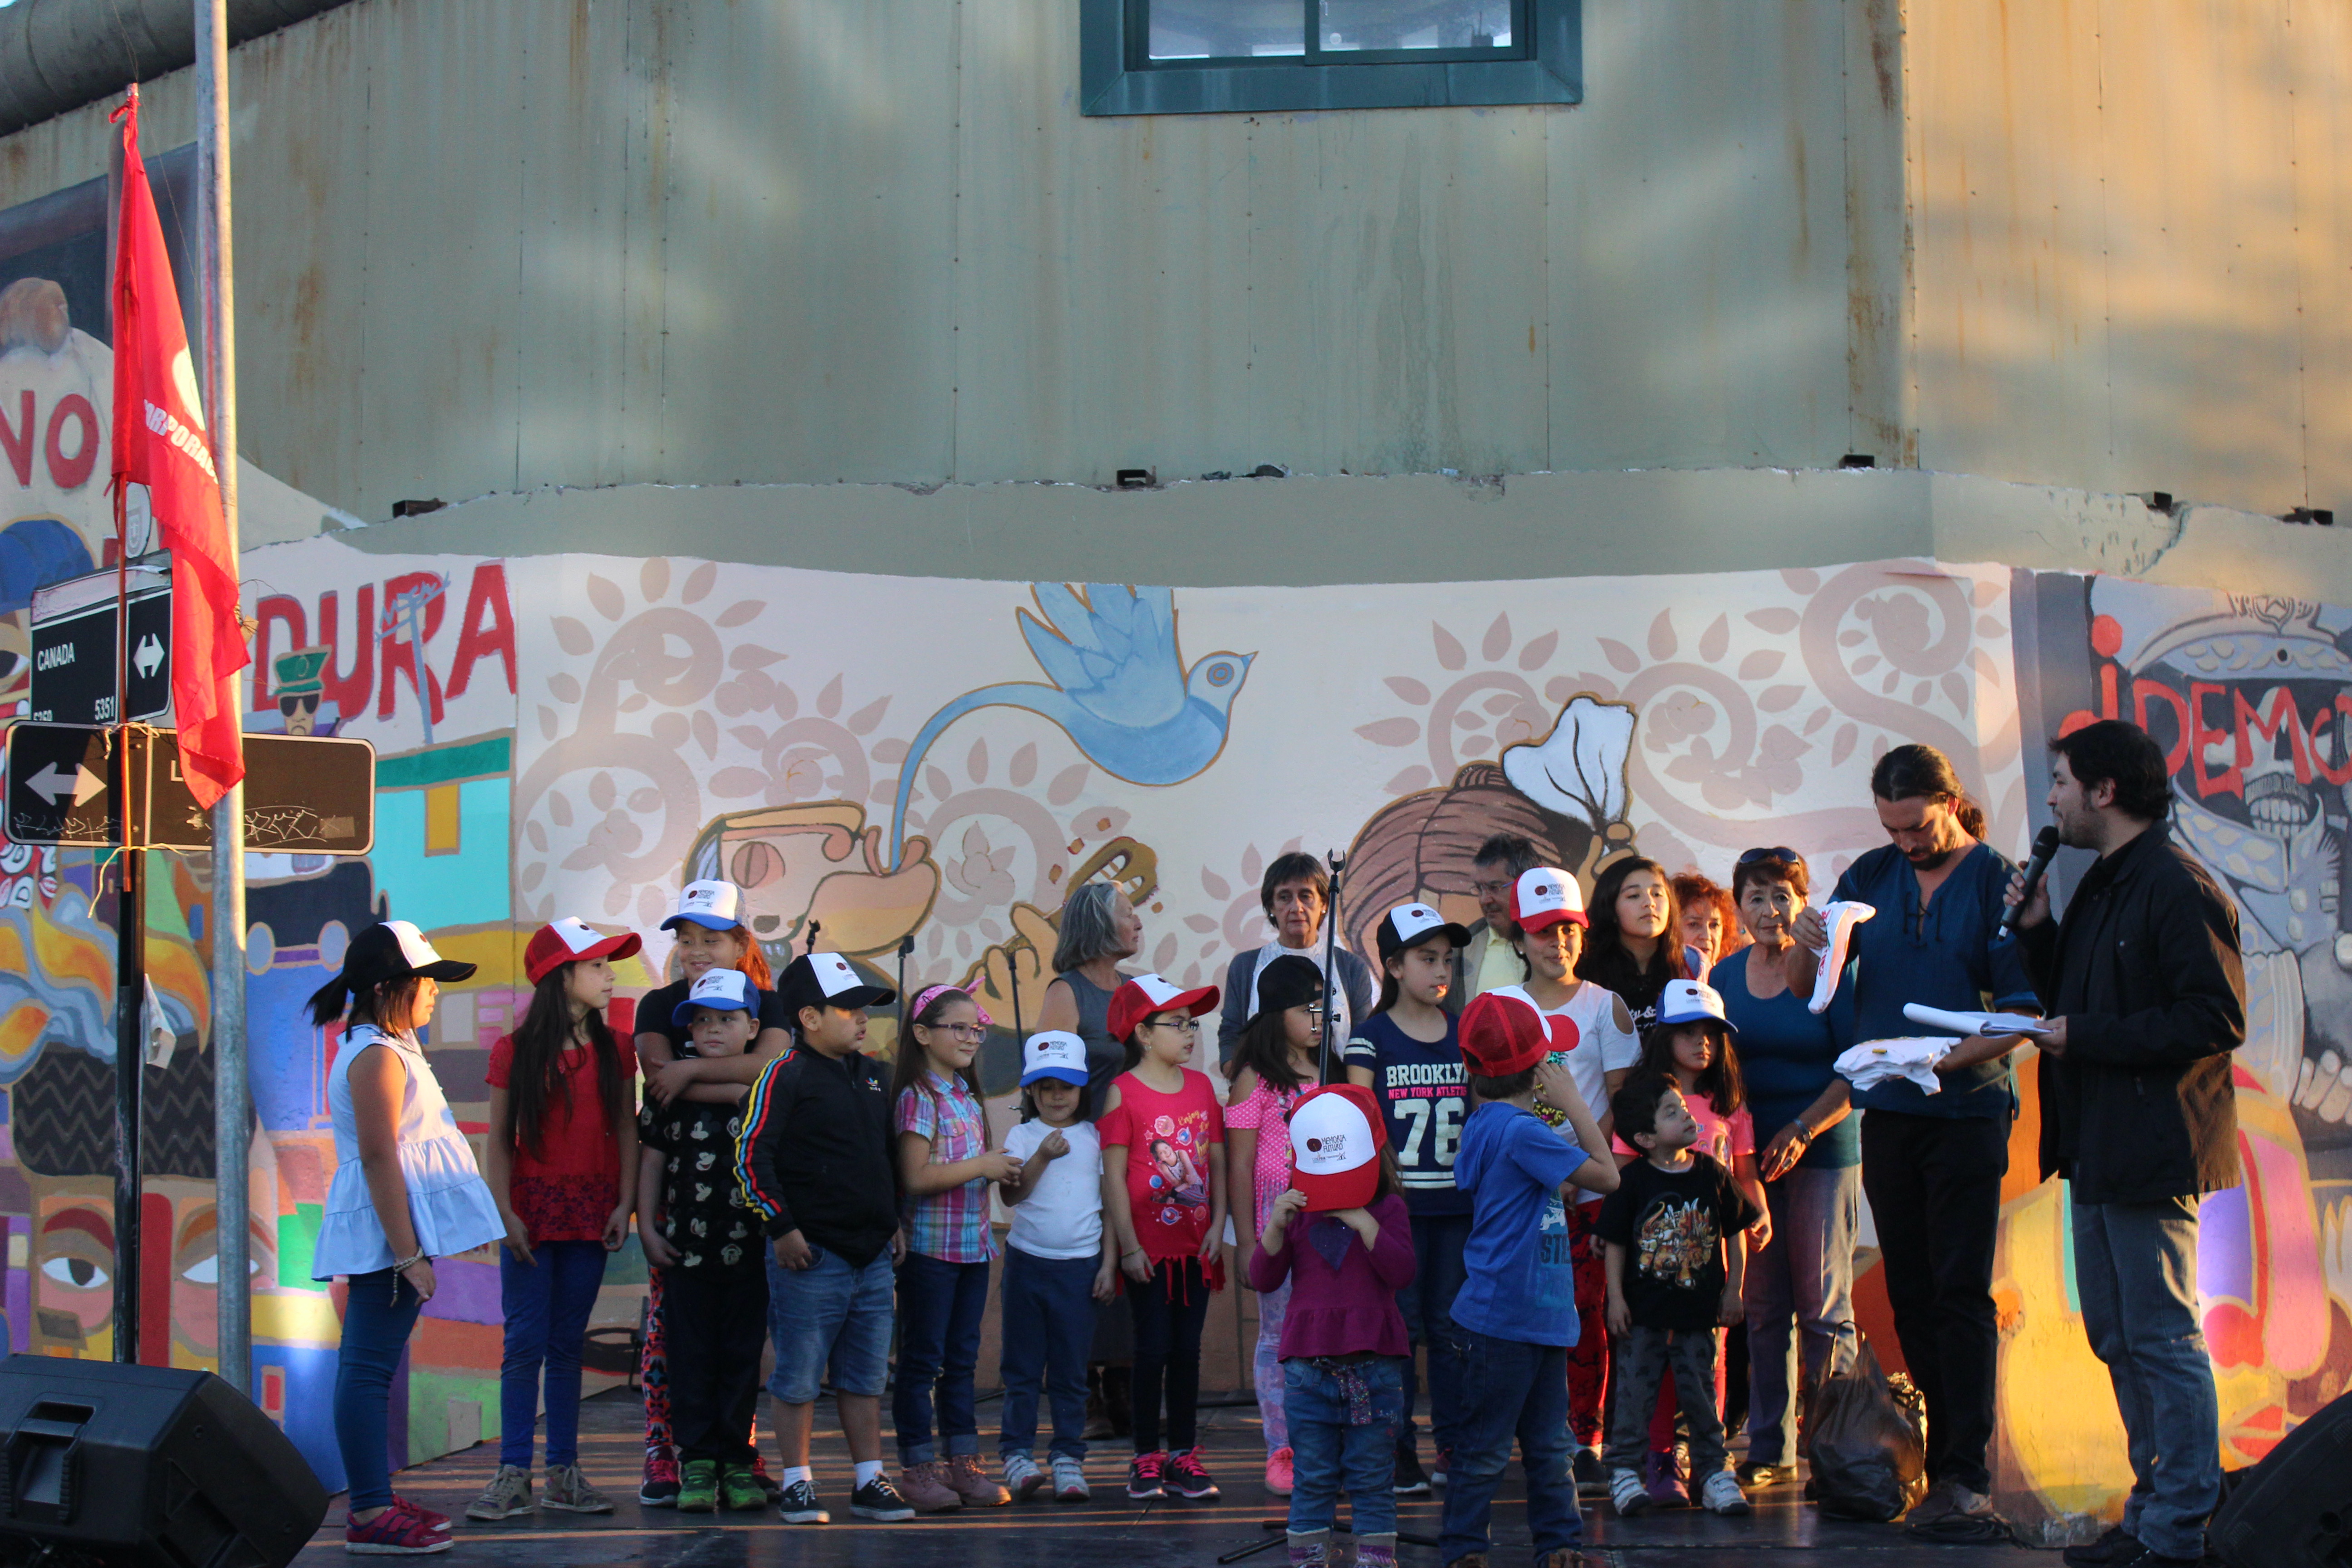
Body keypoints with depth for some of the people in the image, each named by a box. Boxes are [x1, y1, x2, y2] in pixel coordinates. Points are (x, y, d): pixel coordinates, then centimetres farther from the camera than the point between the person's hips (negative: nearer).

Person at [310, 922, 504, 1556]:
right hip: (386, 1226, -11)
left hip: (389, 1231, 11)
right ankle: (369, 1516, -7)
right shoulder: (378, 1057, -14)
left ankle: (374, 1500, 20)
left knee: (368, 1363, 13)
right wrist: (408, 1254, -22)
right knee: (369, 1367, -8)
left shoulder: (390, 1049, 18)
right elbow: (379, 1159, -20)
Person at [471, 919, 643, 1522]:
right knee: (525, 1345, -3)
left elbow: (626, 1131, 7)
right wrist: (506, 1214, -10)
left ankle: (564, 1472, 12)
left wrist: (624, 1205, -3)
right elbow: (498, 1142, -2)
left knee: (568, 1345, 7)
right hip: (533, 1214, -3)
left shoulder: (612, 1052, 6)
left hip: (591, 1215, 3)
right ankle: (513, 1475, 1)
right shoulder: (515, 1052, -2)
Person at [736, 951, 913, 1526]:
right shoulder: (785, 1077, -8)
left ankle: (870, 1481, 19)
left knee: (865, 1376, 12)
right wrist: (782, 1227, -13)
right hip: (811, 1256, -6)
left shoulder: (875, 1077, 14)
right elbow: (751, 1156, -12)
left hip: (873, 1256, 6)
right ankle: (797, 1483, 12)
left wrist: (895, 1220, 19)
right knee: (798, 1376, 2)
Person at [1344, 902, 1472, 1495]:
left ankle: (1454, 1449, 15)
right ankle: (1397, 1452, 8)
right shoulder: (1372, 1035, -1)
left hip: (1457, 1202, 3)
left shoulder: (1465, 1032, 9)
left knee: (1451, 1326, 7)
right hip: (1396, 1200, -3)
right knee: (1399, 1326, 1)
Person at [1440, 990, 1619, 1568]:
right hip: (1503, 1320, -10)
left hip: (1540, 1319, 10)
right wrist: (1573, 1103, -10)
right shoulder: (1521, 1132, -20)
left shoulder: (1486, 1123, 10)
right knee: (1486, 1446, 2)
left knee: (1549, 1443, 16)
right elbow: (1605, 1176, -17)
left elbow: (1563, 1184, 19)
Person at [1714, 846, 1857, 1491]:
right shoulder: (1724, 977, 10)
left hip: (1824, 1152, -4)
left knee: (1824, 1304, -3)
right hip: (1749, 1157, 4)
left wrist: (1802, 1130, -14)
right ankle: (1769, 1448, 13)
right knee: (1763, 1307, 6)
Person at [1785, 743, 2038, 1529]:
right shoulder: (1870, 877, 8)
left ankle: (1966, 1475, -5)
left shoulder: (1998, 882, -6)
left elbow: (2024, 1014, -10)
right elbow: (1803, 988, 7)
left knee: (1961, 1294, -6)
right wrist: (1807, 945, -15)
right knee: (1910, 1295, 8)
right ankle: (1935, 1458, 15)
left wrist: (1943, 1059, -24)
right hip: (1888, 1112, 5)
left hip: (1967, 1108, -5)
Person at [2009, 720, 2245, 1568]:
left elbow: (2216, 1020, -21)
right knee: (2117, 1339, 15)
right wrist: (2038, 932, 8)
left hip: (2150, 1150, -10)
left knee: (2162, 1339, -6)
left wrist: (2085, 1037, -18)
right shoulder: (2101, 885, 17)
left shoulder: (2178, 888, -15)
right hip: (2098, 1148, 10)